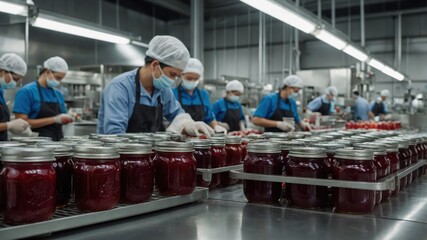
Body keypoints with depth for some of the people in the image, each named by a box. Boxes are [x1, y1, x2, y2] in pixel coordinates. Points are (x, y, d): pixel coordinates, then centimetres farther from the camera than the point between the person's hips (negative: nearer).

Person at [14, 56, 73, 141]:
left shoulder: (58, 94, 12)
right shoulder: (27, 91, -5)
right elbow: (22, 122, -13)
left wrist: (66, 119, -2)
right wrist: (54, 119, -17)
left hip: (57, 140, 5)